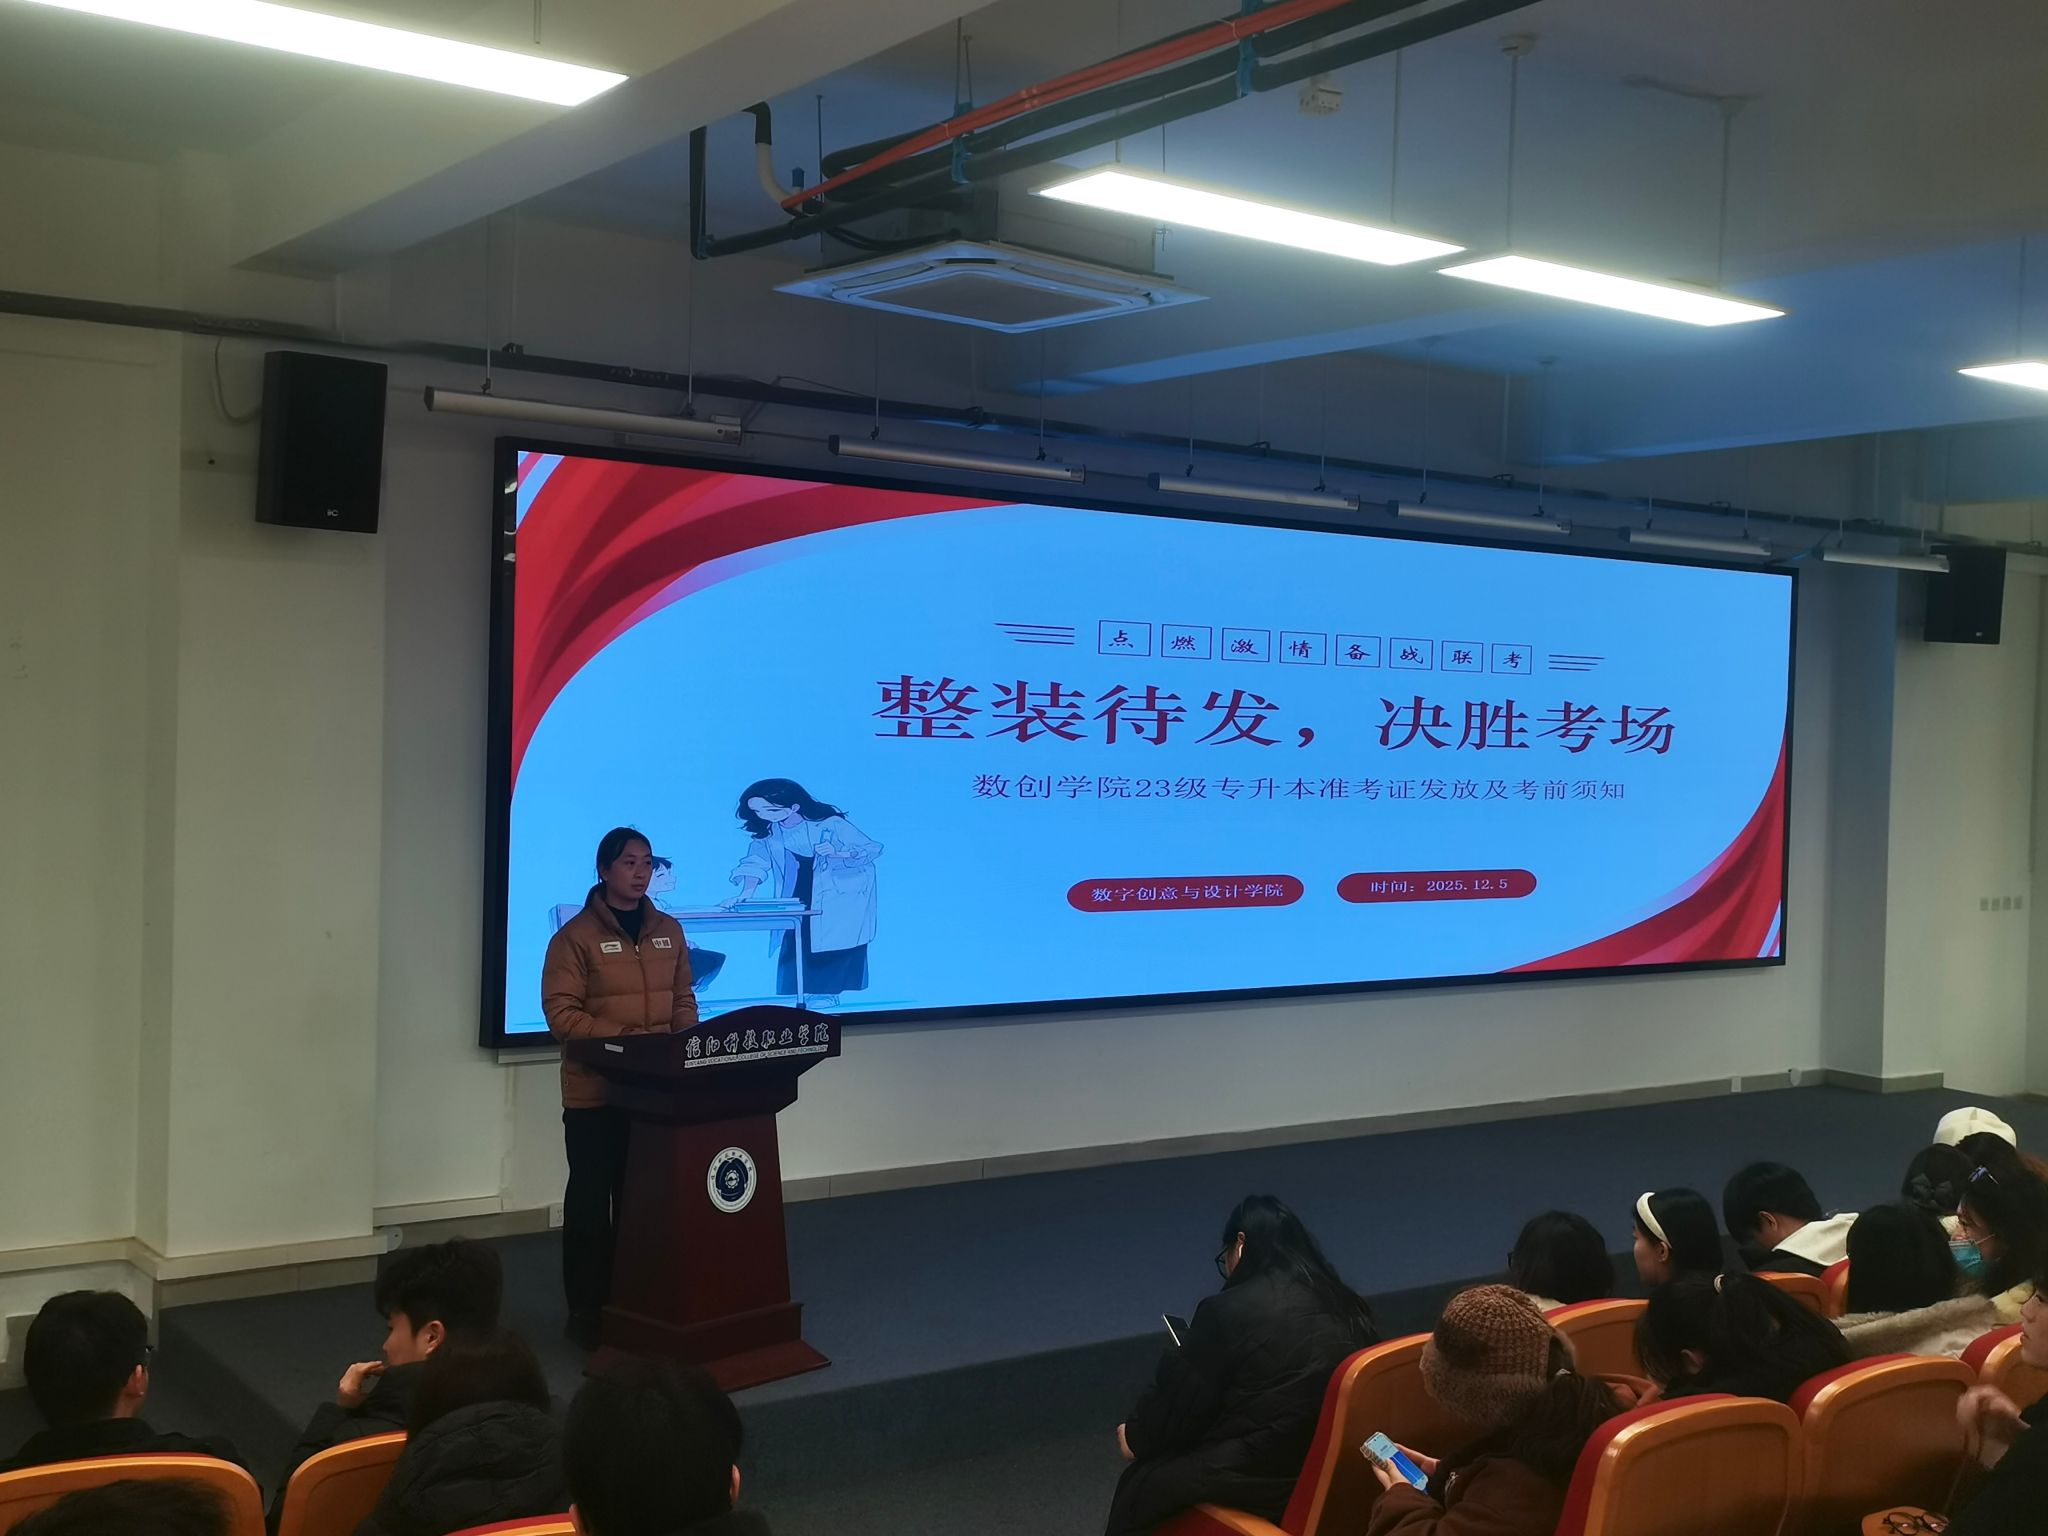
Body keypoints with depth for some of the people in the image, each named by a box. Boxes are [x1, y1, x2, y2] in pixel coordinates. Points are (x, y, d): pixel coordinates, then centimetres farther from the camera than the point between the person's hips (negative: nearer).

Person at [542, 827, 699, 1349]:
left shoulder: (668, 931, 11)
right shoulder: (576, 935, -7)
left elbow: (683, 1001, 16)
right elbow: (560, 1013, -13)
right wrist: (622, 1042, -22)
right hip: (595, 1092, -5)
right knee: (591, 1200, 3)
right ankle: (587, 1309, 11)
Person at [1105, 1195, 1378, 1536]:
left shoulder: (1226, 1311, -15)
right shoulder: (1347, 1308, 4)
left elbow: (1181, 1406, -6)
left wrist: (1135, 1436, 14)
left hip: (1264, 1482, -8)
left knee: (1138, 1485, 14)